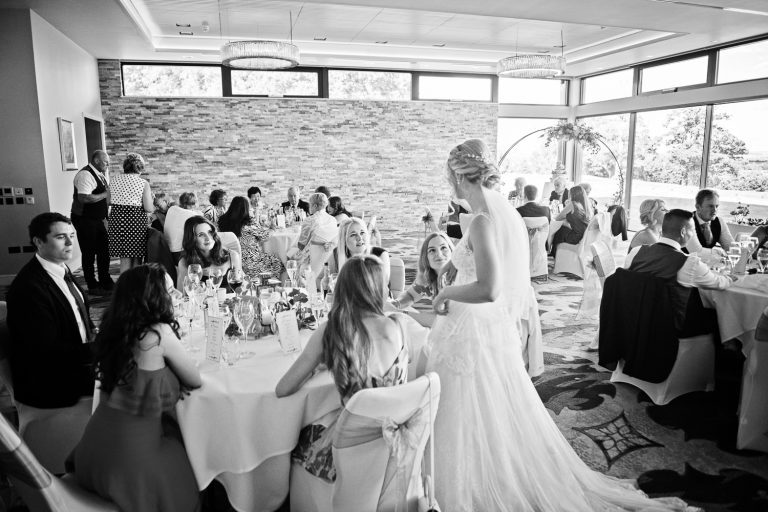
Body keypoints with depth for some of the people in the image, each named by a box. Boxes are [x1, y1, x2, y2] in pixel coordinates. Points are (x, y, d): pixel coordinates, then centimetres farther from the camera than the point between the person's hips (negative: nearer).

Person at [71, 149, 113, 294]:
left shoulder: (99, 174, 11)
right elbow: (83, 198, -30)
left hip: (97, 219, 9)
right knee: (89, 254, 2)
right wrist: (105, 194, -23)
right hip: (85, 220, -9)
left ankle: (105, 281, 28)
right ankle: (92, 286, 13)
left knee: (104, 250, 15)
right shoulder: (85, 175, -19)